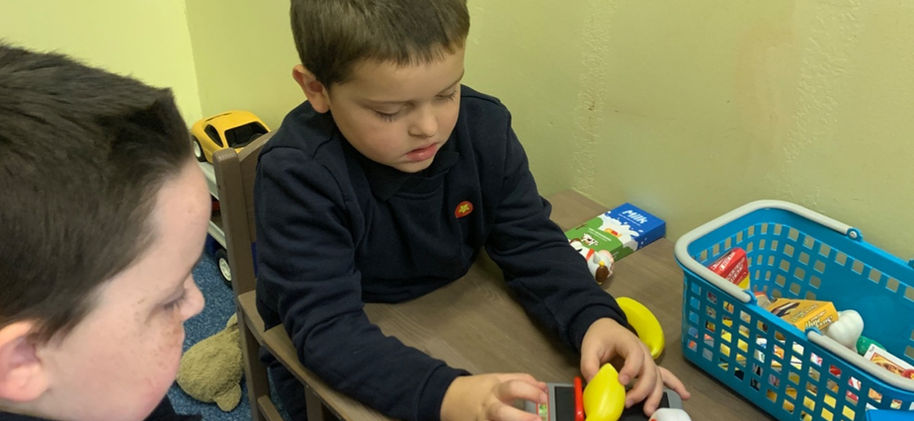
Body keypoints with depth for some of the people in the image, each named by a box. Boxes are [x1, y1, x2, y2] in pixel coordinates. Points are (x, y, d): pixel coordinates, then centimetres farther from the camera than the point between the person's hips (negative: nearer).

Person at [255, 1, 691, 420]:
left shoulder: (483, 127, -14)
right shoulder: (297, 173, -29)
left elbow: (532, 245, -11)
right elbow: (327, 328, -34)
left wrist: (595, 319, -31)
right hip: (336, 372, -5)